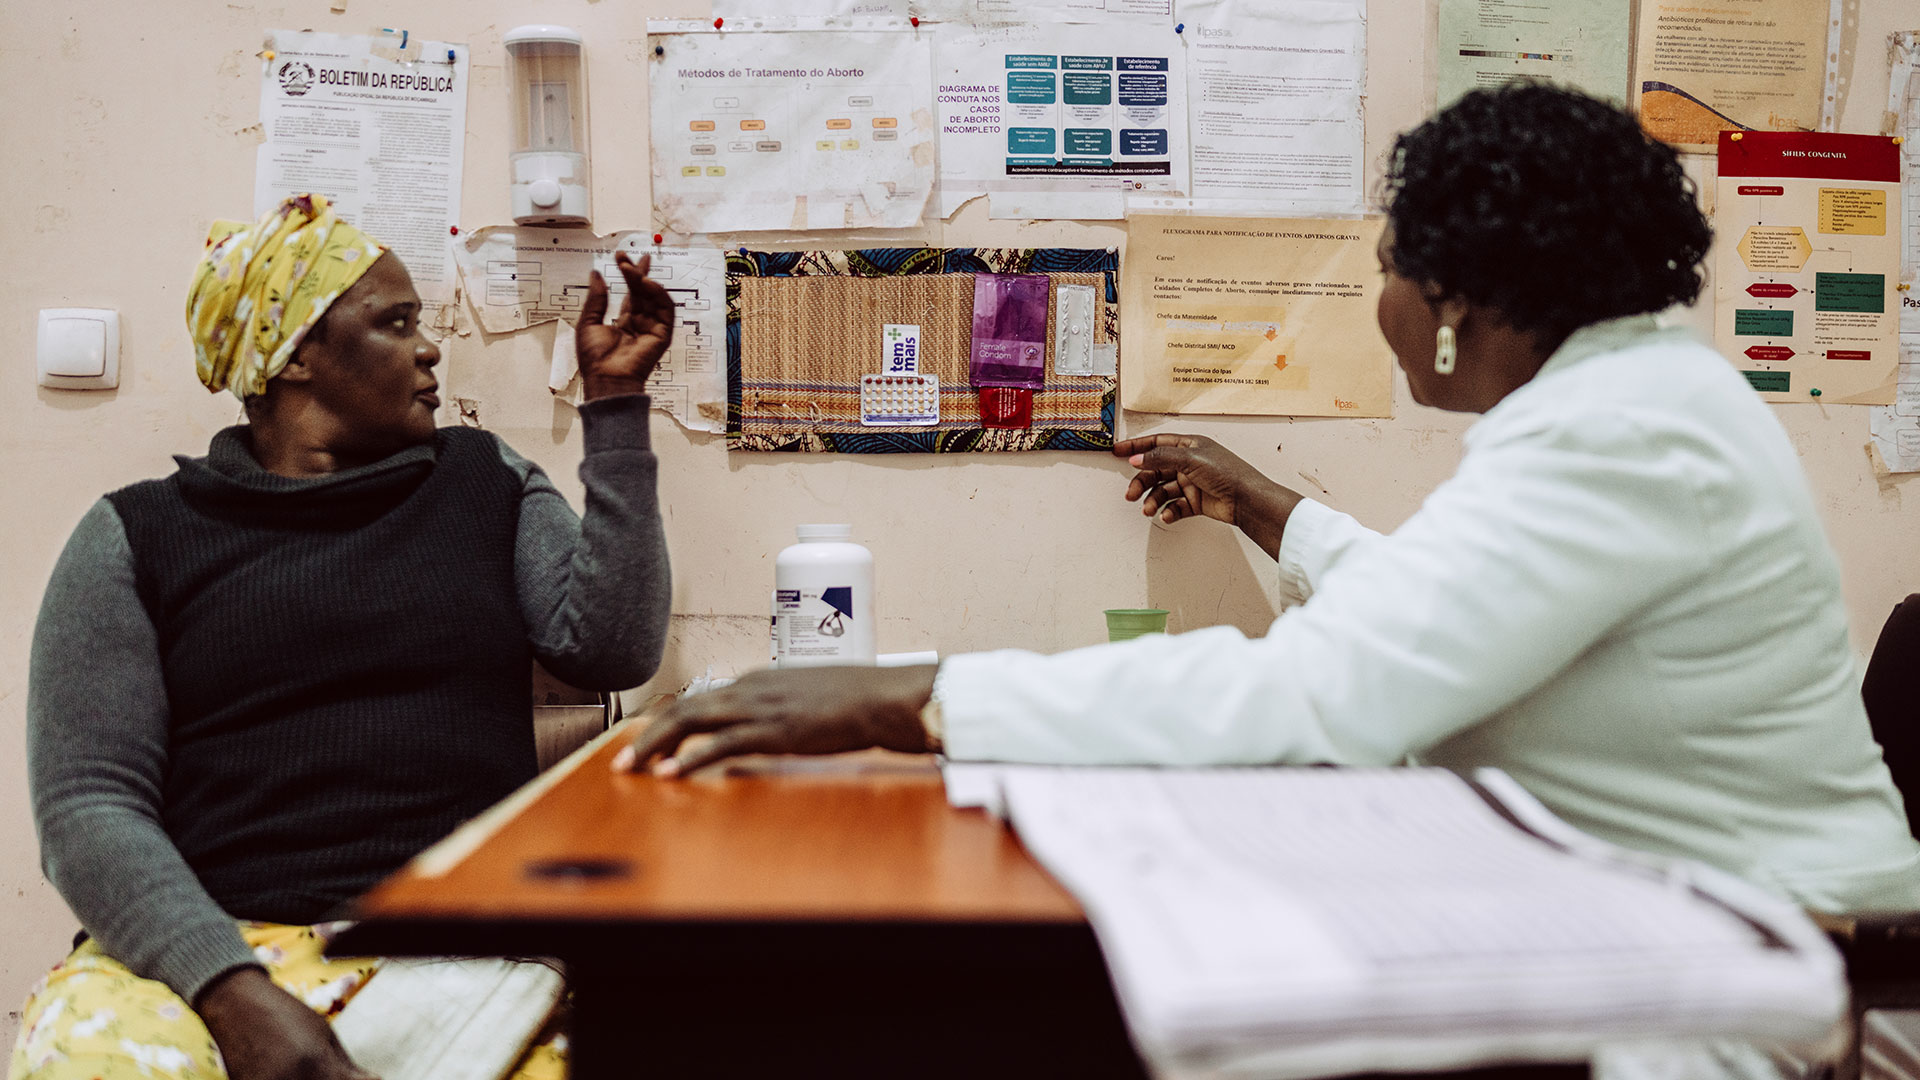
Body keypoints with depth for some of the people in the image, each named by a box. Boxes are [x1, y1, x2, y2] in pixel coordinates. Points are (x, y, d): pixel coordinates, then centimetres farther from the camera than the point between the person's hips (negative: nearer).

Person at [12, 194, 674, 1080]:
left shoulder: (487, 483, 16)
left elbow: (608, 648, 1)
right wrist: (233, 991, -17)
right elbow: (88, 805, 0)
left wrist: (615, 404, 1)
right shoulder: (137, 539, 10)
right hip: (212, 942, 0)